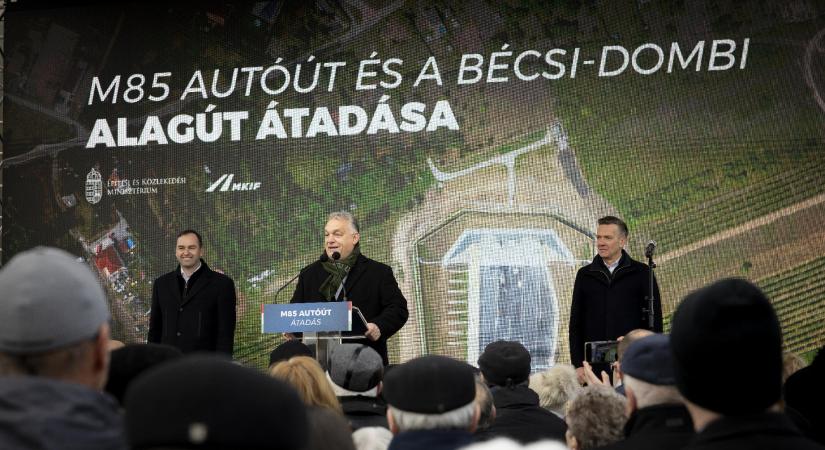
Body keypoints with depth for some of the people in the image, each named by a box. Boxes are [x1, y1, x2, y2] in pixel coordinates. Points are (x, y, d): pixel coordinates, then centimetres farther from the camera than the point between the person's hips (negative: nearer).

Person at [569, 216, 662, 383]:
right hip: (595, 367, 2)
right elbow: (575, 324, 11)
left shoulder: (641, 273, 5)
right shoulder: (585, 275, 11)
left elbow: (655, 321, 4)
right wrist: (578, 365, 3)